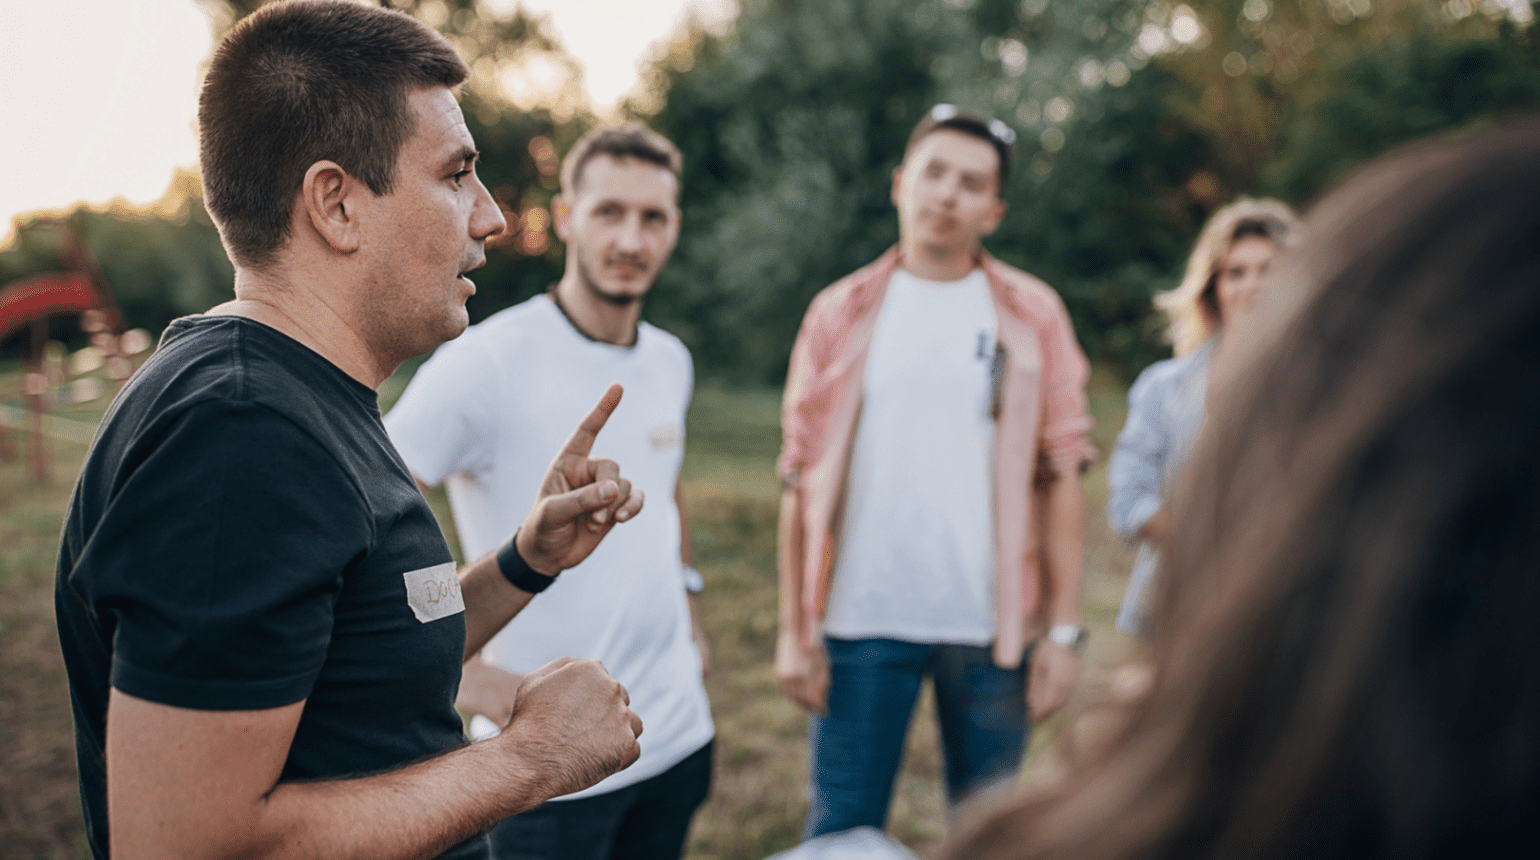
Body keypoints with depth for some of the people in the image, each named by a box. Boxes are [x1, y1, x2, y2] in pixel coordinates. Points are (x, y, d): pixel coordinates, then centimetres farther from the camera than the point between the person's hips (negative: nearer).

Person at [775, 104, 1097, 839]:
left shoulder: (1033, 316, 3)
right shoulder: (841, 313, 3)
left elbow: (1059, 477, 0)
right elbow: (801, 482, 2)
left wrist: (1064, 627, -5)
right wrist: (793, 628, -3)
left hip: (990, 622, 0)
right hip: (860, 617, 0)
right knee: (840, 831, 6)